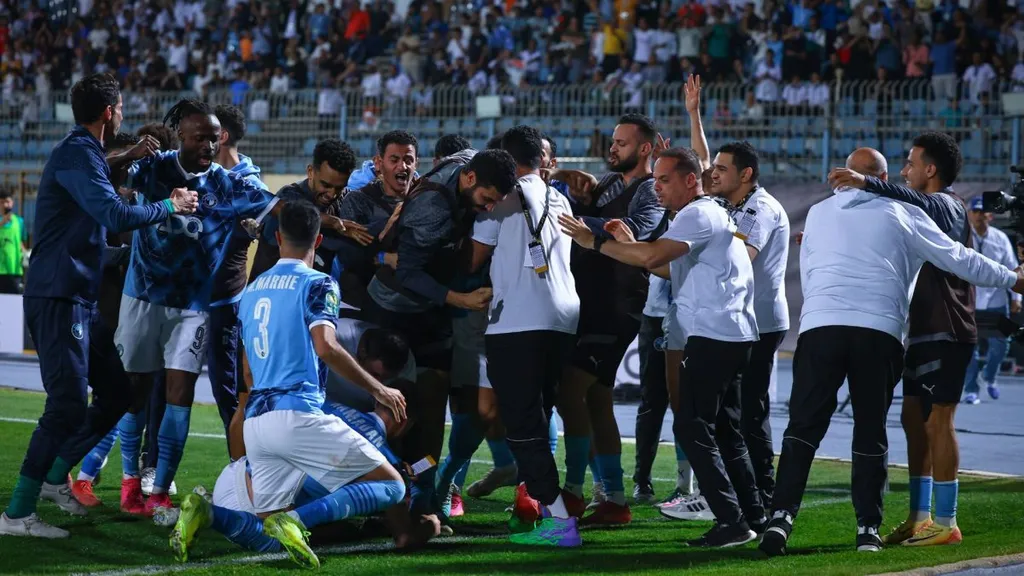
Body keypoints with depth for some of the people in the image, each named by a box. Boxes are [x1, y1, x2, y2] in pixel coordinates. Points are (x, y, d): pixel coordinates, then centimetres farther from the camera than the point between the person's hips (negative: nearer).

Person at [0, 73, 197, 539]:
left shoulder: (81, 152, 17)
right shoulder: (76, 153, -14)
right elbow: (116, 215, -25)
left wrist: (126, 159, 29)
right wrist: (170, 206, -11)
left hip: (78, 298, 10)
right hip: (58, 297, -10)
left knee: (116, 393, 14)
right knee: (68, 405, -14)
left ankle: (54, 478, 24)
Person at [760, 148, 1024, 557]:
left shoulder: (818, 212, 17)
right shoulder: (904, 214, 10)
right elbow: (958, 259, 14)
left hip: (819, 325, 1)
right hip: (880, 332, -1)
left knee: (803, 427, 1)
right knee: (871, 430, 9)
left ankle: (781, 517, -12)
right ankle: (868, 528, 8)